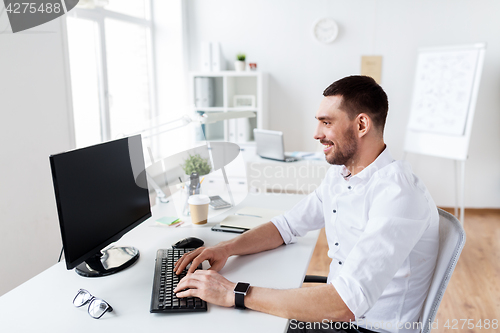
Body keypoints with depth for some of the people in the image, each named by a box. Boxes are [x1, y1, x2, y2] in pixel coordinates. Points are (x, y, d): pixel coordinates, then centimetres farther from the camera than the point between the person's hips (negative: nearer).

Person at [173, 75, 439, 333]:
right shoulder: (338, 174, 2)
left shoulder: (398, 195, -28)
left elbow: (346, 302, -35)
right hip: (335, 310, 7)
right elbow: (287, 225, 8)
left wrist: (234, 294, -32)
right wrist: (227, 248, -9)